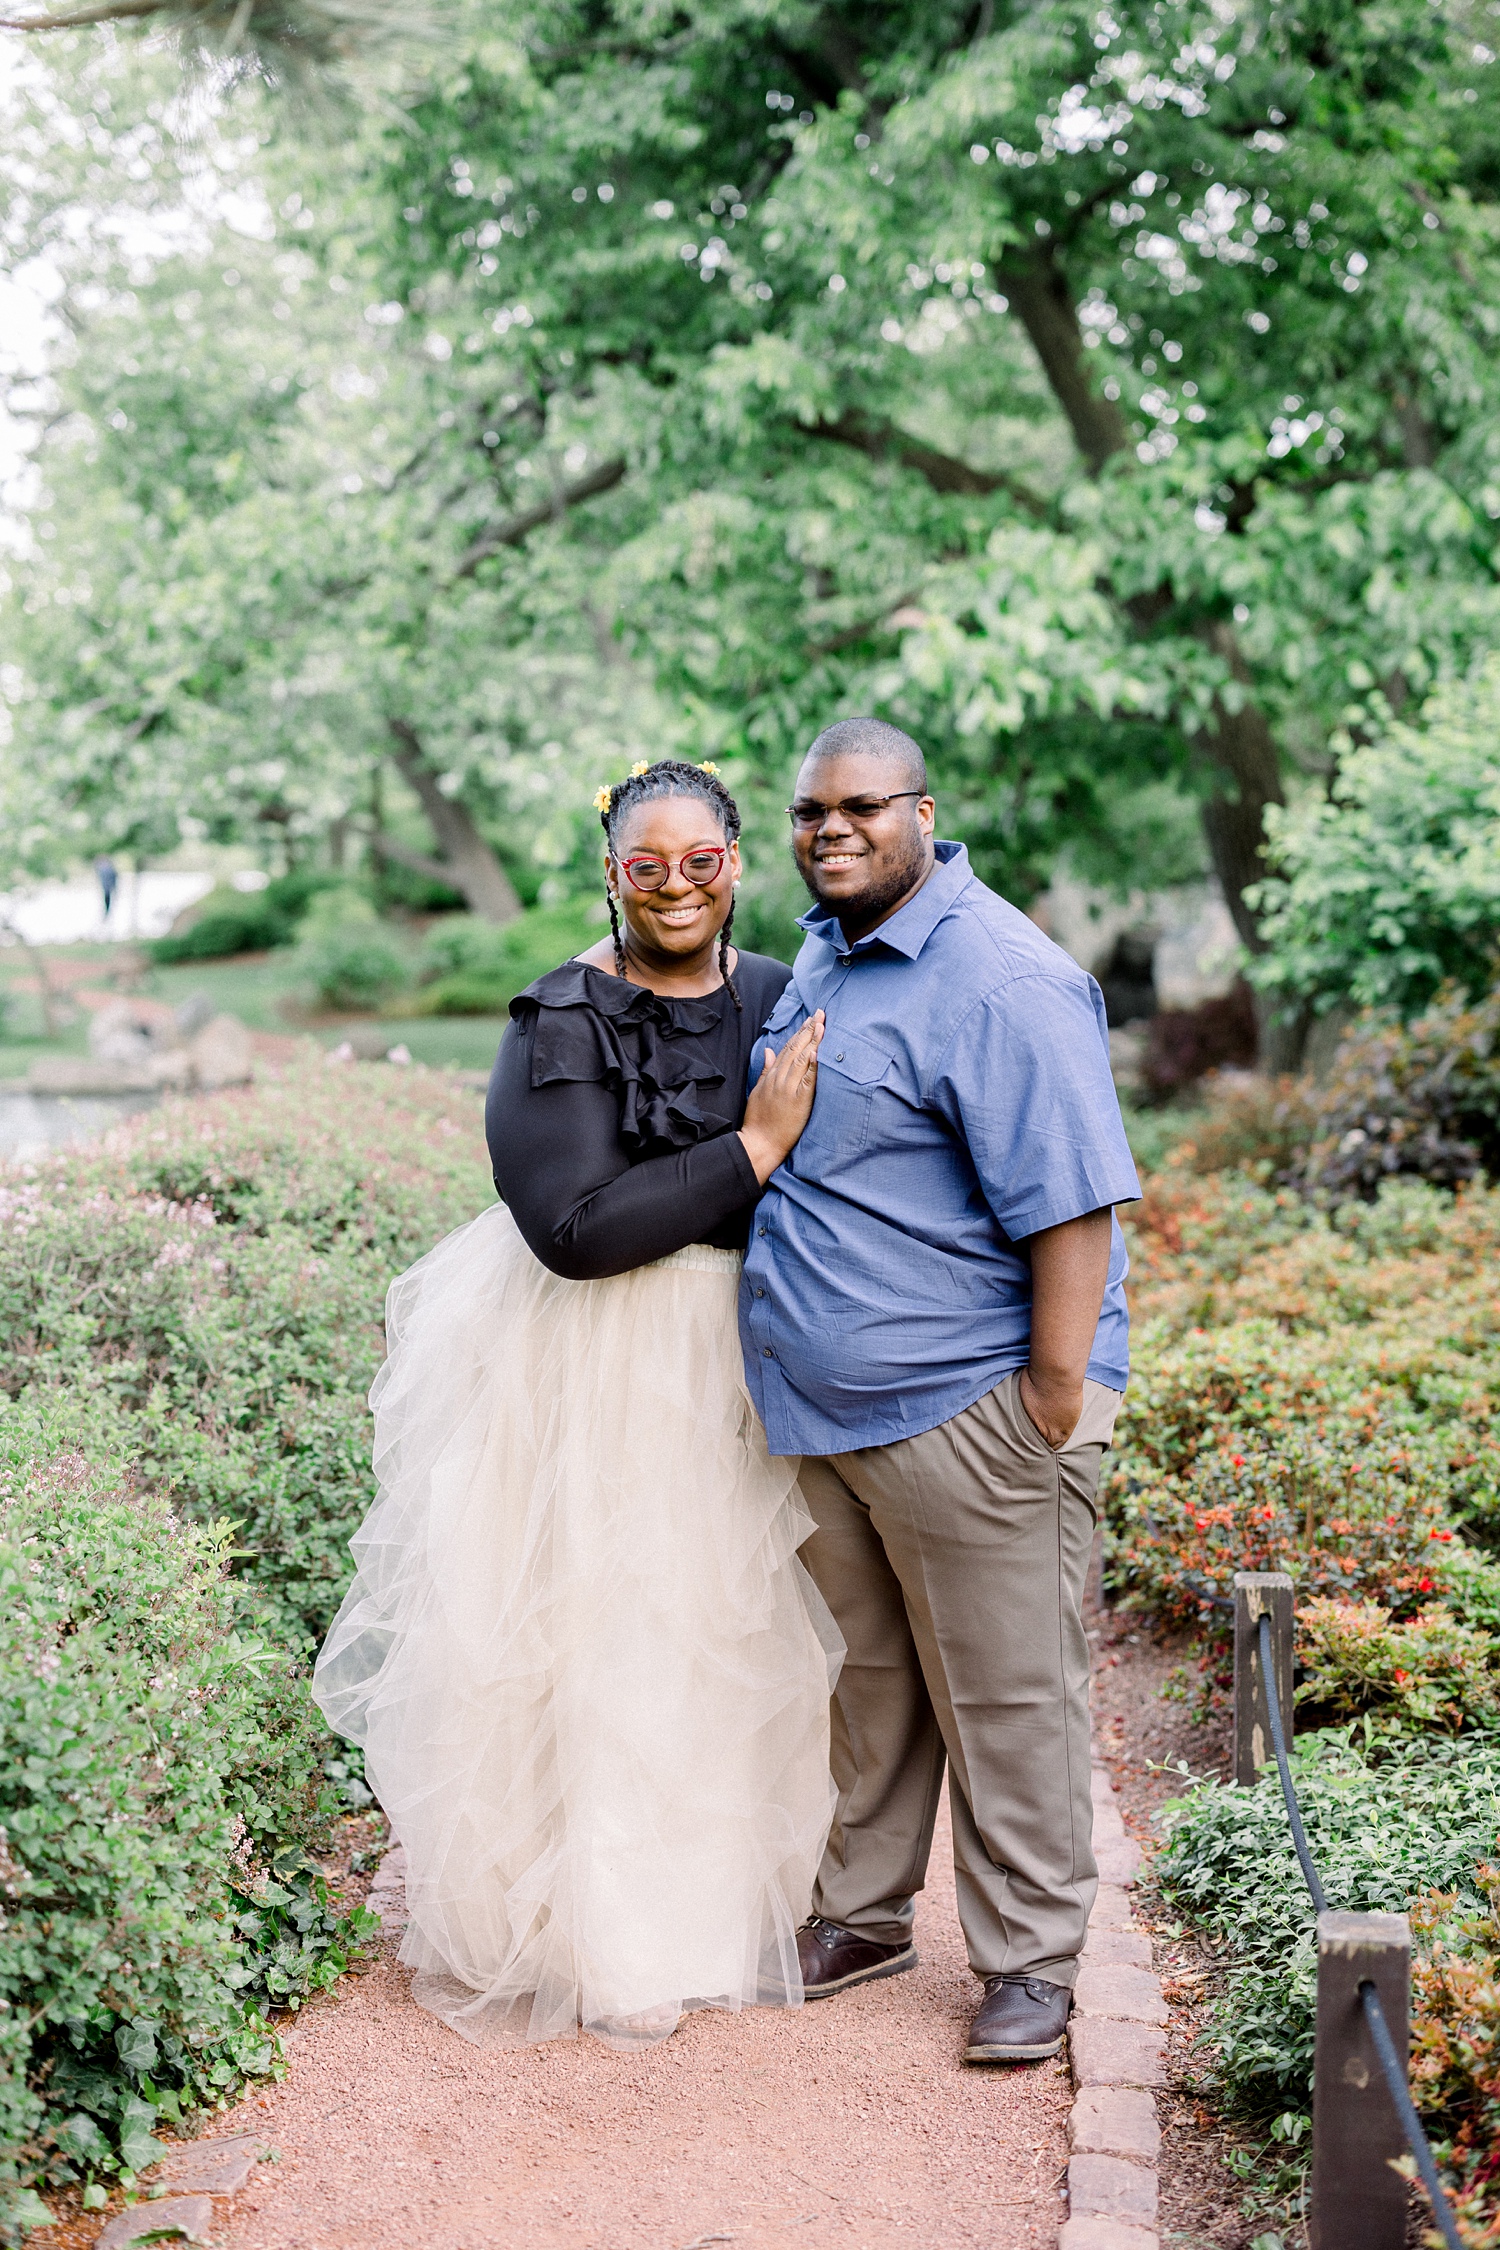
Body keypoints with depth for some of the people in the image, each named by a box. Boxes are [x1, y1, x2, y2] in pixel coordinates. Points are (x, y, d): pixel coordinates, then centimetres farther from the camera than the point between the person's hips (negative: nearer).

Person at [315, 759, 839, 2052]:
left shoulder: (778, 998, 3)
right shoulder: (563, 1024, -14)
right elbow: (575, 1225, -24)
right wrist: (753, 1150, -23)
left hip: (732, 1362, 5)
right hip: (584, 1374, -5)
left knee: (725, 1629, 15)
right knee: (587, 1638, 3)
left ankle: (720, 1896, 35)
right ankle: (590, 1931, 20)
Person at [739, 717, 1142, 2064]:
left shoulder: (1001, 981, -16)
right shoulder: (821, 955, 13)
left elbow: (1072, 1197, -20)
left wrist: (1058, 1386, -23)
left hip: (966, 1408, -8)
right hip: (830, 1401, 8)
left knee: (1008, 1693, 3)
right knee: (871, 1675, 19)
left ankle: (1029, 1961, 16)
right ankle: (863, 1916, 32)